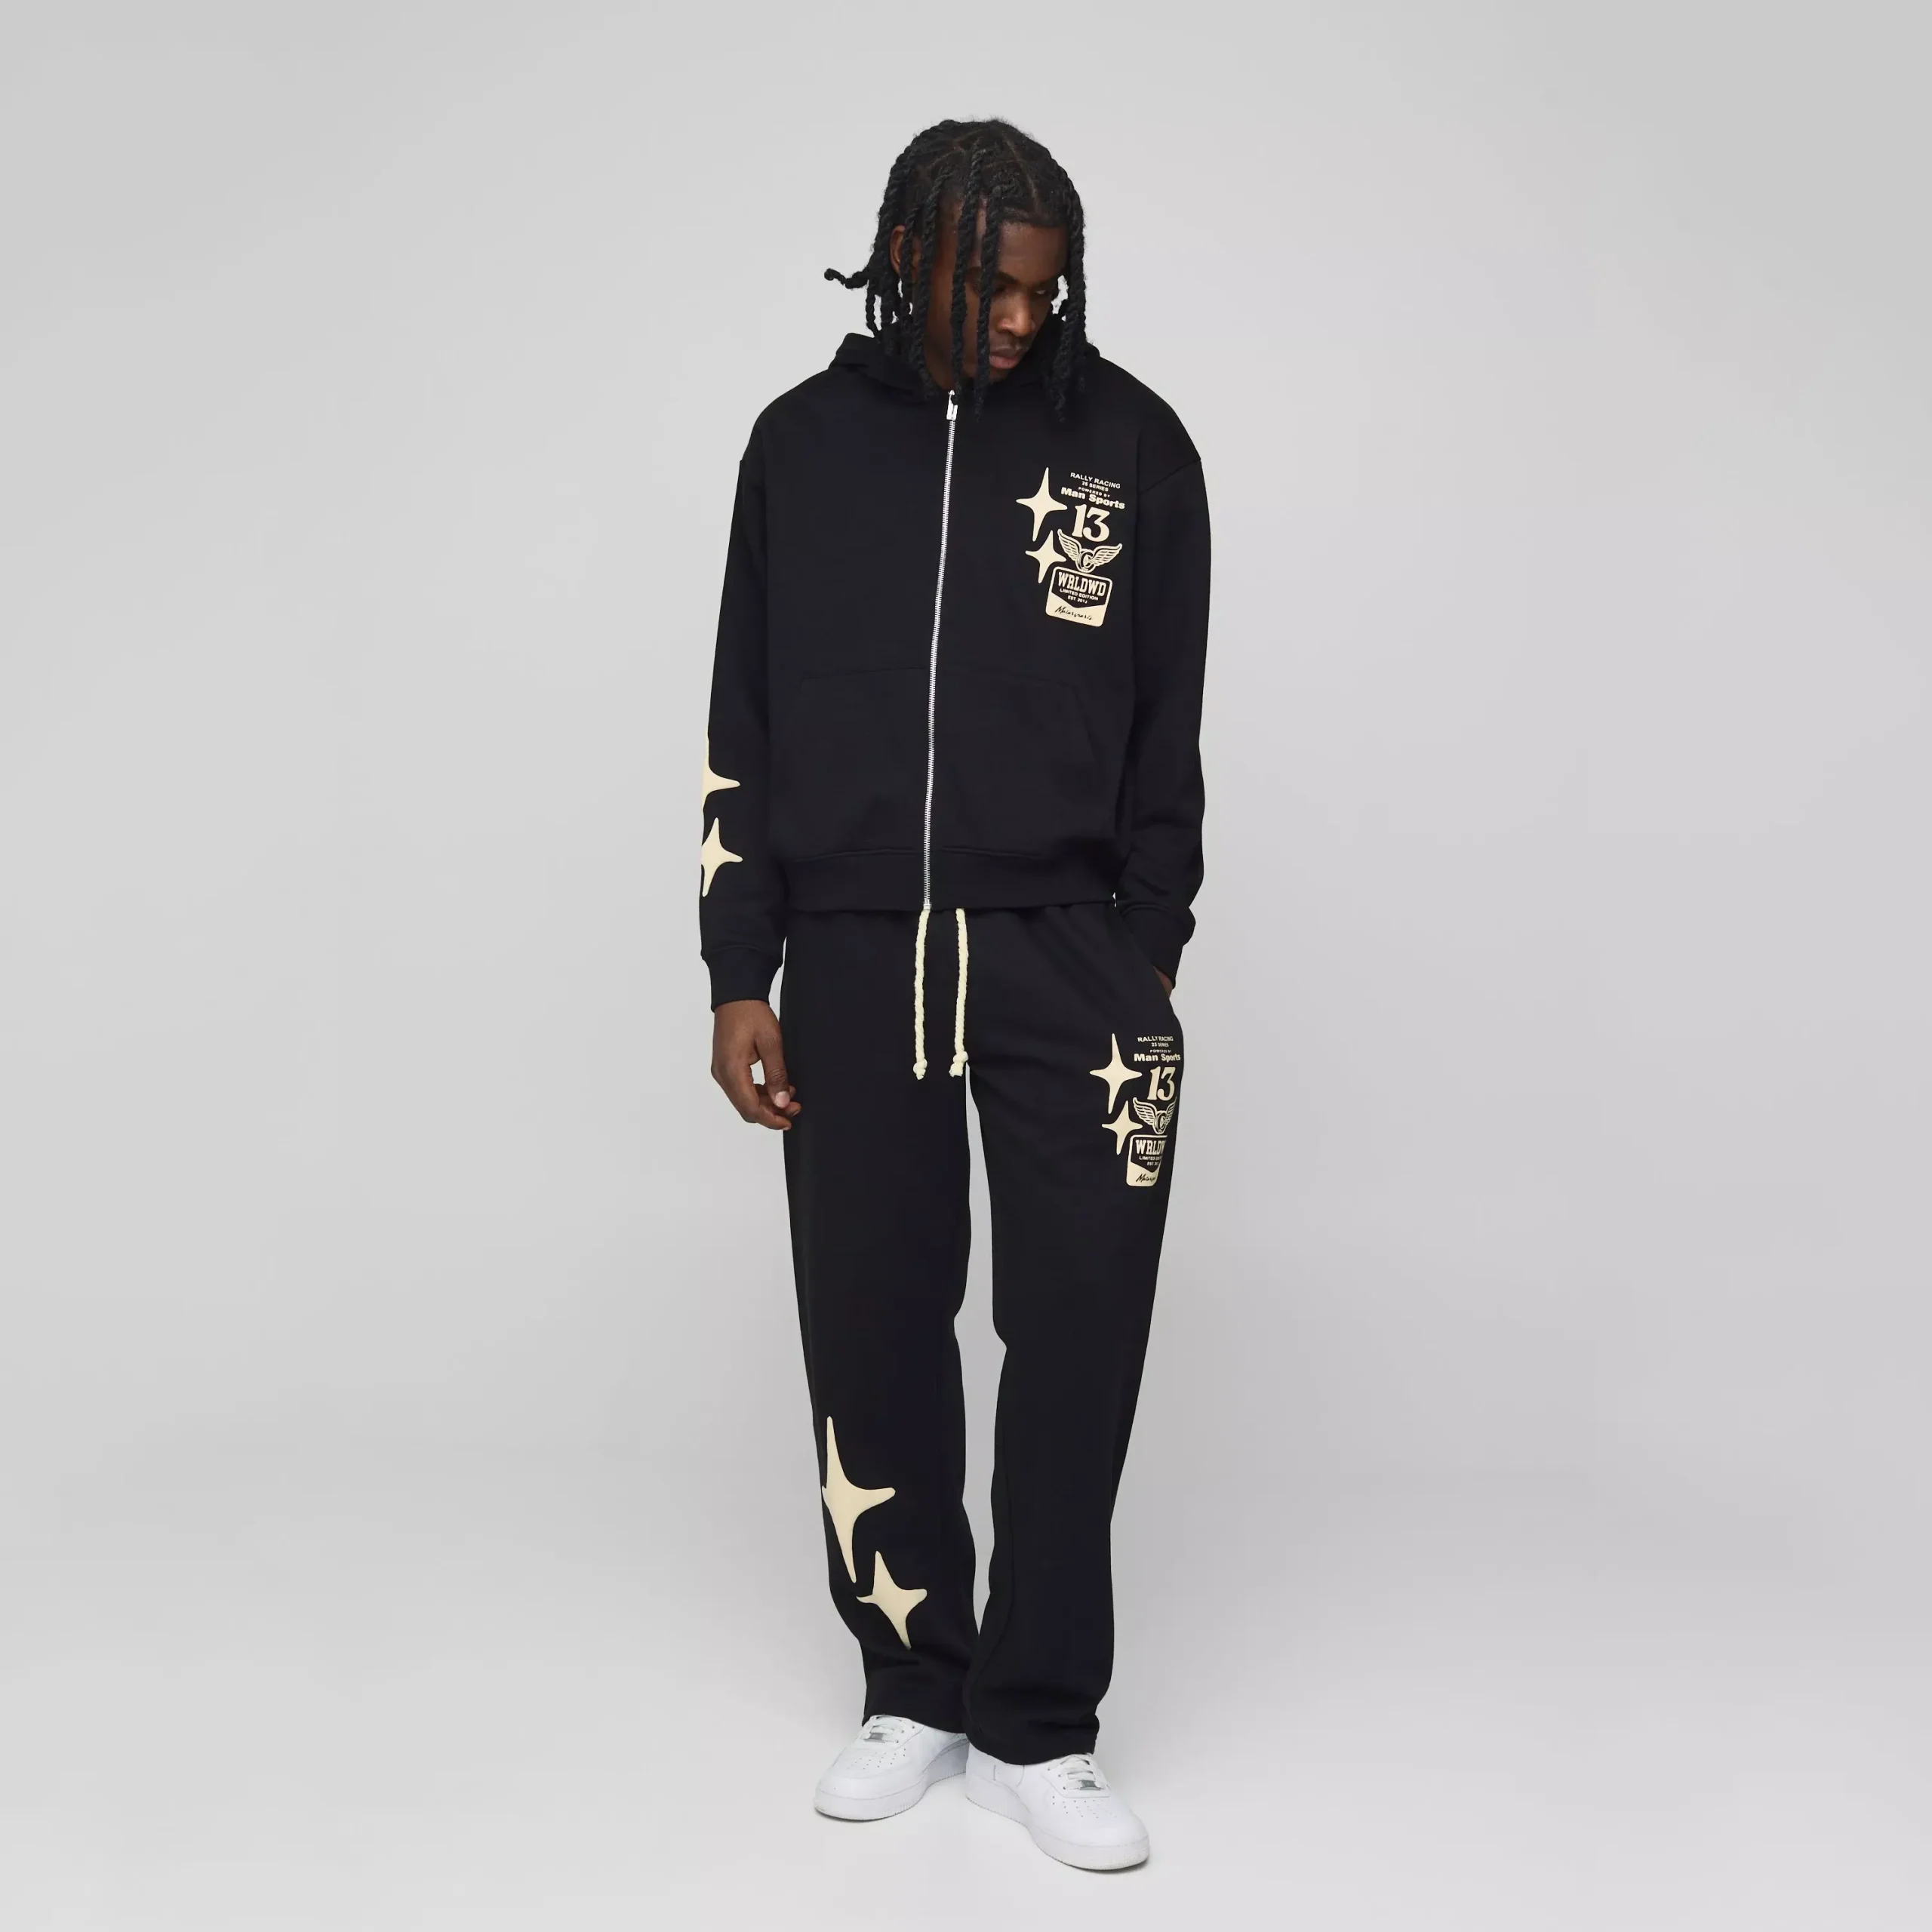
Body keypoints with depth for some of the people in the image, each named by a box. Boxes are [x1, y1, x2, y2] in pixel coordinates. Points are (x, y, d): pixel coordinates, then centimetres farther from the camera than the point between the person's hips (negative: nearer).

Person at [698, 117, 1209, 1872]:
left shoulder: (1131, 442, 3)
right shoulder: (808, 445, 7)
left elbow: (1166, 725, 8)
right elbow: (746, 727, 9)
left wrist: (1151, 951, 6)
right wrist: (740, 973, 5)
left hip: (1066, 953, -1)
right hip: (855, 957, 1)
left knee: (1081, 1335, -2)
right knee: (874, 1332, 5)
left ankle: (1035, 1728, 12)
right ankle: (916, 1697, 21)